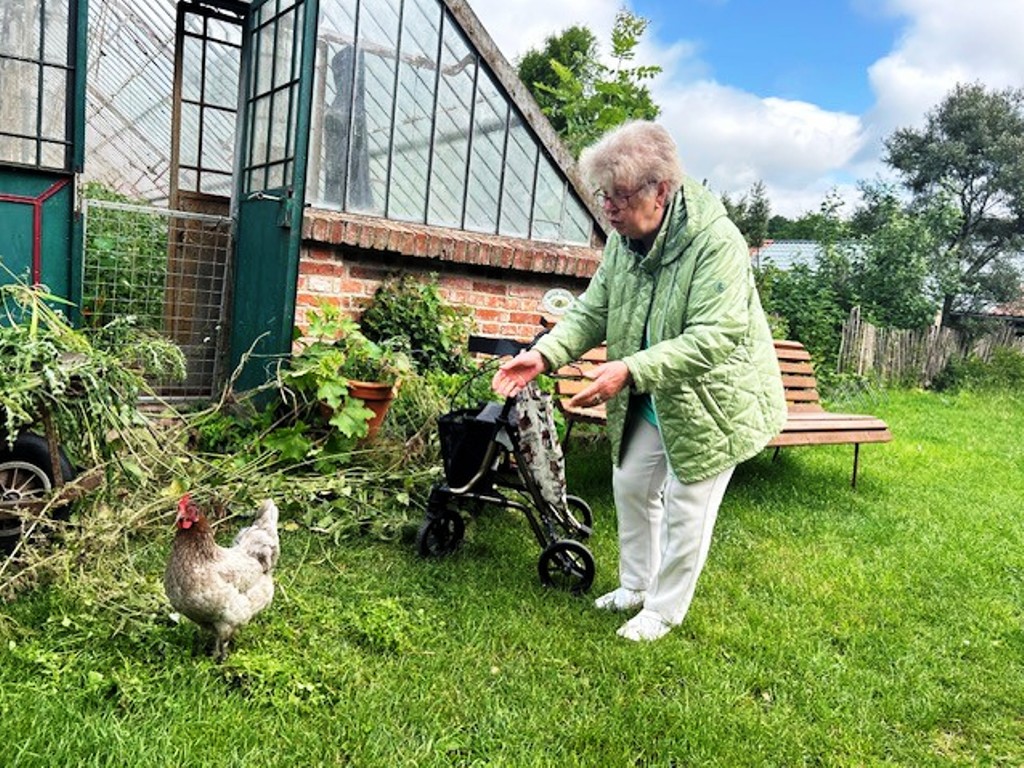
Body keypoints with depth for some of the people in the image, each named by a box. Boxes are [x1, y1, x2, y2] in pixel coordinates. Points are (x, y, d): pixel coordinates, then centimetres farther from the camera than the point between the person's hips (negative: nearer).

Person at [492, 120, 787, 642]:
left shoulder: (716, 242, -29)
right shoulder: (622, 239, -6)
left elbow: (714, 339, -35)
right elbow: (592, 311, -3)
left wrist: (631, 370, -43)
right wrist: (544, 354, -21)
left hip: (710, 401, -7)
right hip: (650, 401, 7)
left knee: (685, 509, 5)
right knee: (630, 483, 17)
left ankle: (664, 611, 27)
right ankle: (636, 586, 39)